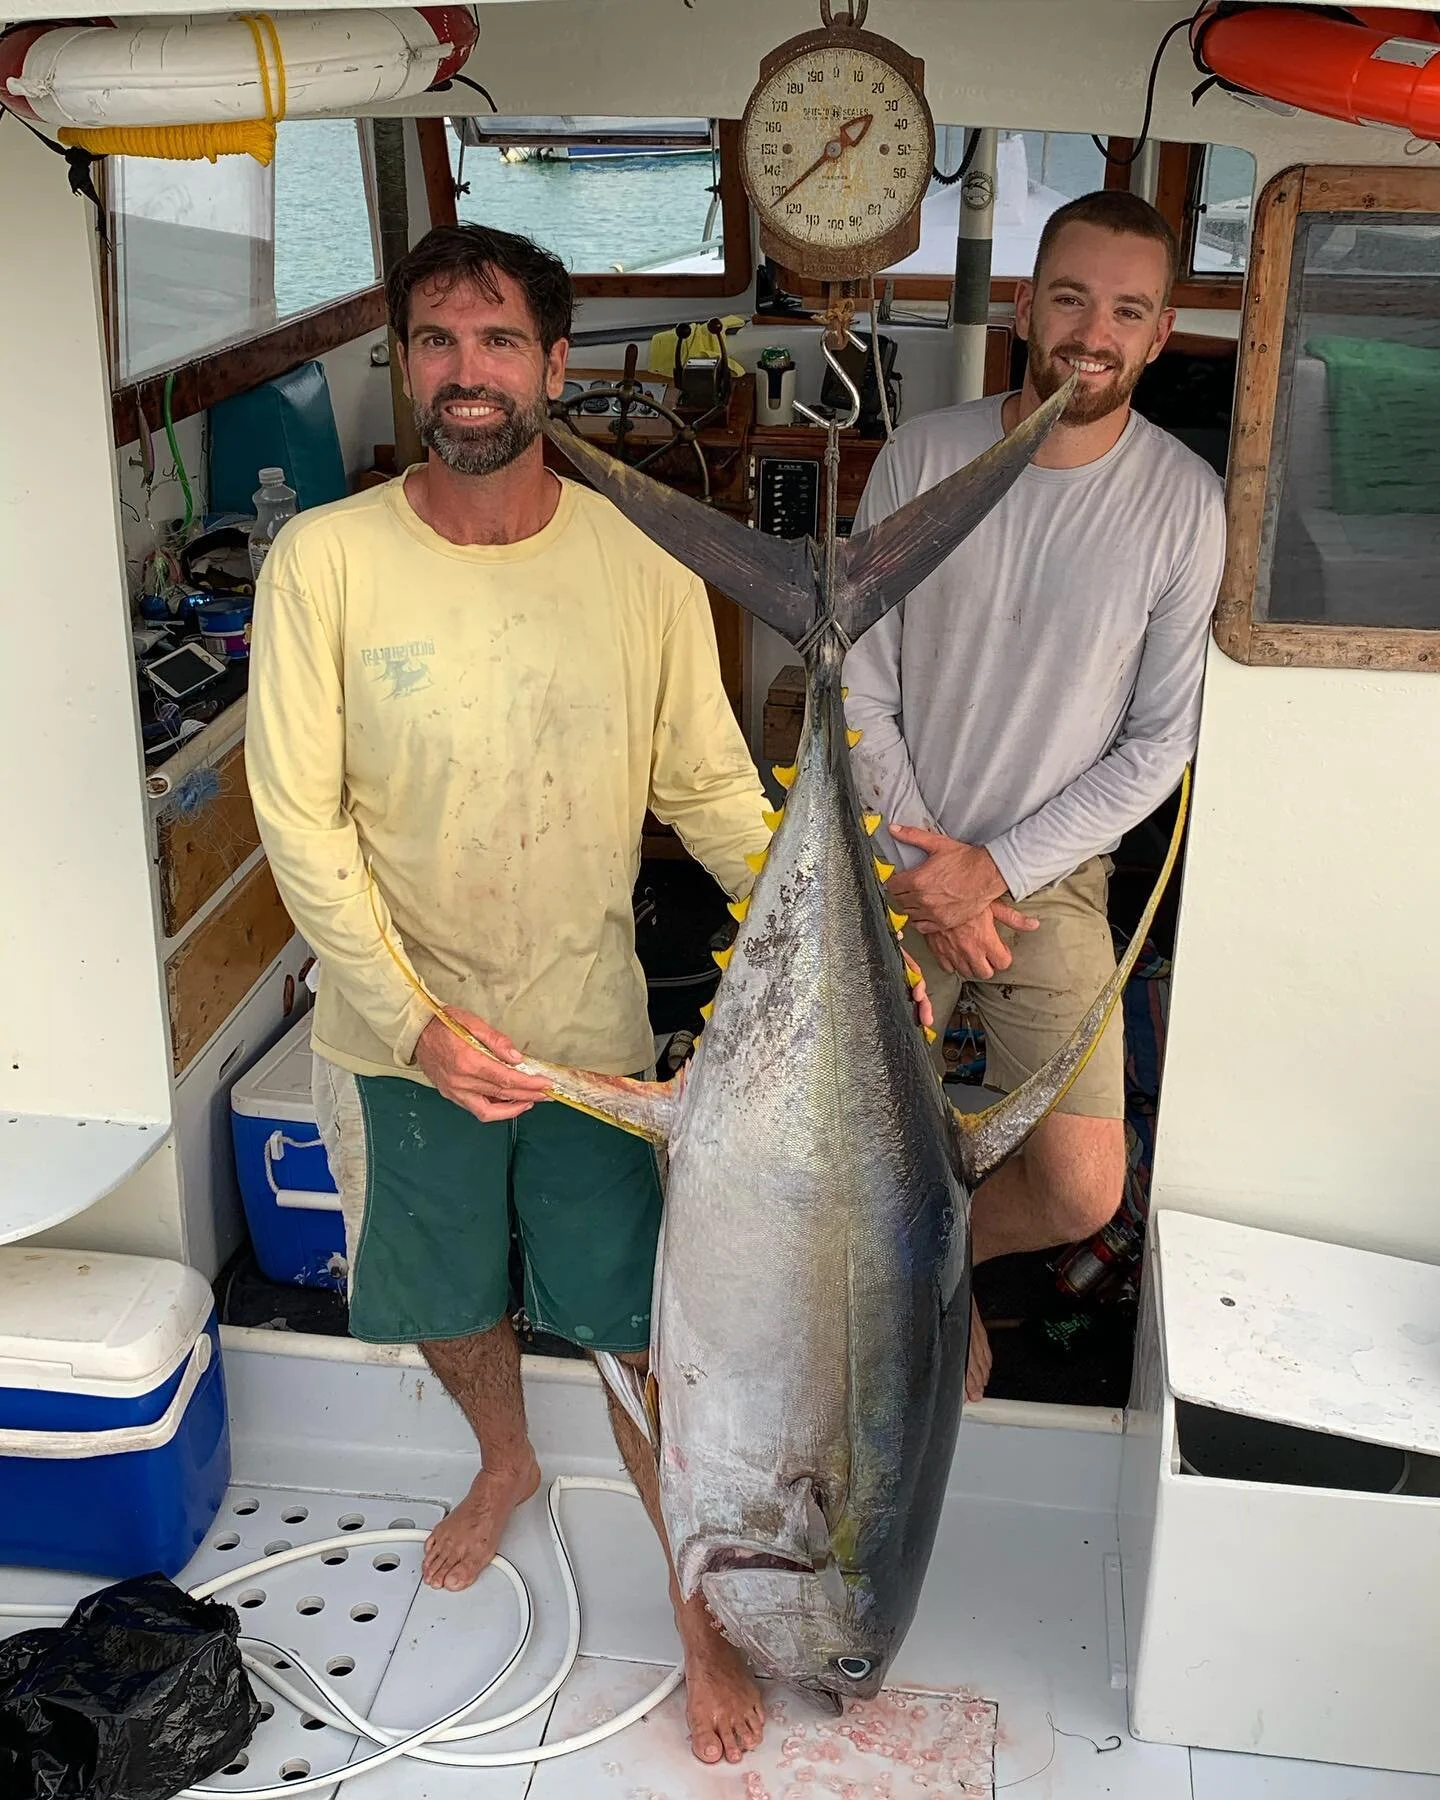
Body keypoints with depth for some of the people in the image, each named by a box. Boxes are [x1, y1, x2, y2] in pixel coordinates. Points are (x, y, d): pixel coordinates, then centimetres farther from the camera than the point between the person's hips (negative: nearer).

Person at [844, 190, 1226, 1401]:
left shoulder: (1183, 501, -9)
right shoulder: (926, 455, -8)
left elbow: (1158, 742, -6)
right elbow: (862, 684, -5)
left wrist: (997, 867, -14)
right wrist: (926, 870, -12)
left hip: (1052, 873, 0)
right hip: (900, 863, 1)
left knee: (1083, 1197, -4)